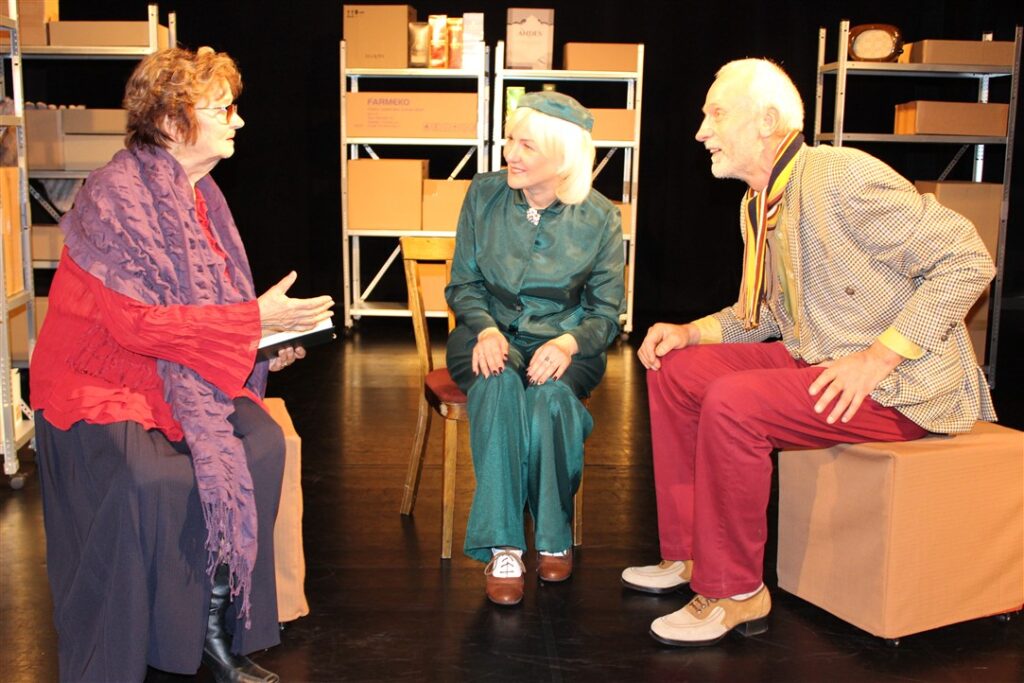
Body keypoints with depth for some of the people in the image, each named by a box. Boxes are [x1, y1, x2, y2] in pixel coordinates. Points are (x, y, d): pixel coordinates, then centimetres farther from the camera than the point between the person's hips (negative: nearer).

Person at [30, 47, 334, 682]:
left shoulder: (202, 194, 9)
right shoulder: (116, 195, -17)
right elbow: (137, 321, -24)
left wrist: (261, 342, -2)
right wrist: (255, 318, -22)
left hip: (179, 374, 7)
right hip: (101, 382, -7)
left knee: (259, 445, -18)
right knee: (153, 480, -31)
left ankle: (220, 626, -5)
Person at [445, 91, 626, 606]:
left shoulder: (600, 219, -3)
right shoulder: (484, 194, 0)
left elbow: (605, 311, 1)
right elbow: (463, 283, 6)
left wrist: (569, 342, -20)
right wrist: (486, 329, -15)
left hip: (564, 340, -1)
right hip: (491, 332, 1)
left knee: (551, 395, -35)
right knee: (498, 388, -35)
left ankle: (554, 537, -14)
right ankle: (502, 547, -28)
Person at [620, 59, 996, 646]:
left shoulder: (842, 177, -18)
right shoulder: (758, 205, 11)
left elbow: (967, 261, -20)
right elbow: (763, 313, 21)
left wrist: (877, 357, -24)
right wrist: (689, 333, 5)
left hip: (899, 385, -9)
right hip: (813, 360, 9)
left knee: (732, 401, -28)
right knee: (674, 372, 3)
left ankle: (735, 594, -12)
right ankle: (687, 554, 10)